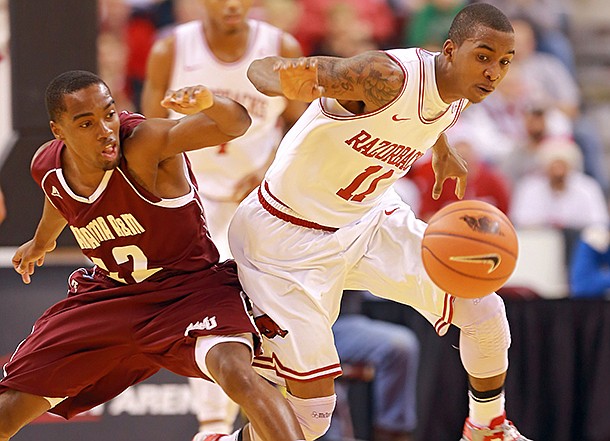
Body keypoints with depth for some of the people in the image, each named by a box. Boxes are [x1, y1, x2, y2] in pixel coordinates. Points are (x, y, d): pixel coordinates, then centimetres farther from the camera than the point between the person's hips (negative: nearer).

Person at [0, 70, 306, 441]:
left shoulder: (143, 142, -27)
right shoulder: (47, 168, -9)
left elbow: (236, 125, -43)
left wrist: (207, 103, -65)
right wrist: (42, 241, 38)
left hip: (191, 285, -5)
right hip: (110, 294, 5)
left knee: (235, 371, -37)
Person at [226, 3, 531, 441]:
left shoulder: (458, 94, -6)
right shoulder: (387, 76, -32)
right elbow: (263, 68, -36)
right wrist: (291, 85, -59)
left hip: (370, 217, 8)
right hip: (293, 237, -8)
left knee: (484, 311, 0)